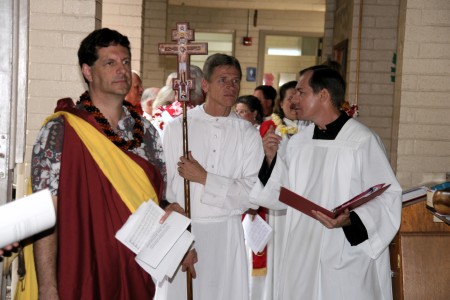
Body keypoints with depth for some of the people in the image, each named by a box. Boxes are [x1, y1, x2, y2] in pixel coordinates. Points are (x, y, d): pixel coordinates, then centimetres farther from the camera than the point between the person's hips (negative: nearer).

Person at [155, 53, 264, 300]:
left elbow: (254, 195, -6)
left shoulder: (248, 135, 1)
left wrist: (204, 178, -12)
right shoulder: (177, 127, -1)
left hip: (226, 234, 1)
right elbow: (165, 185, -1)